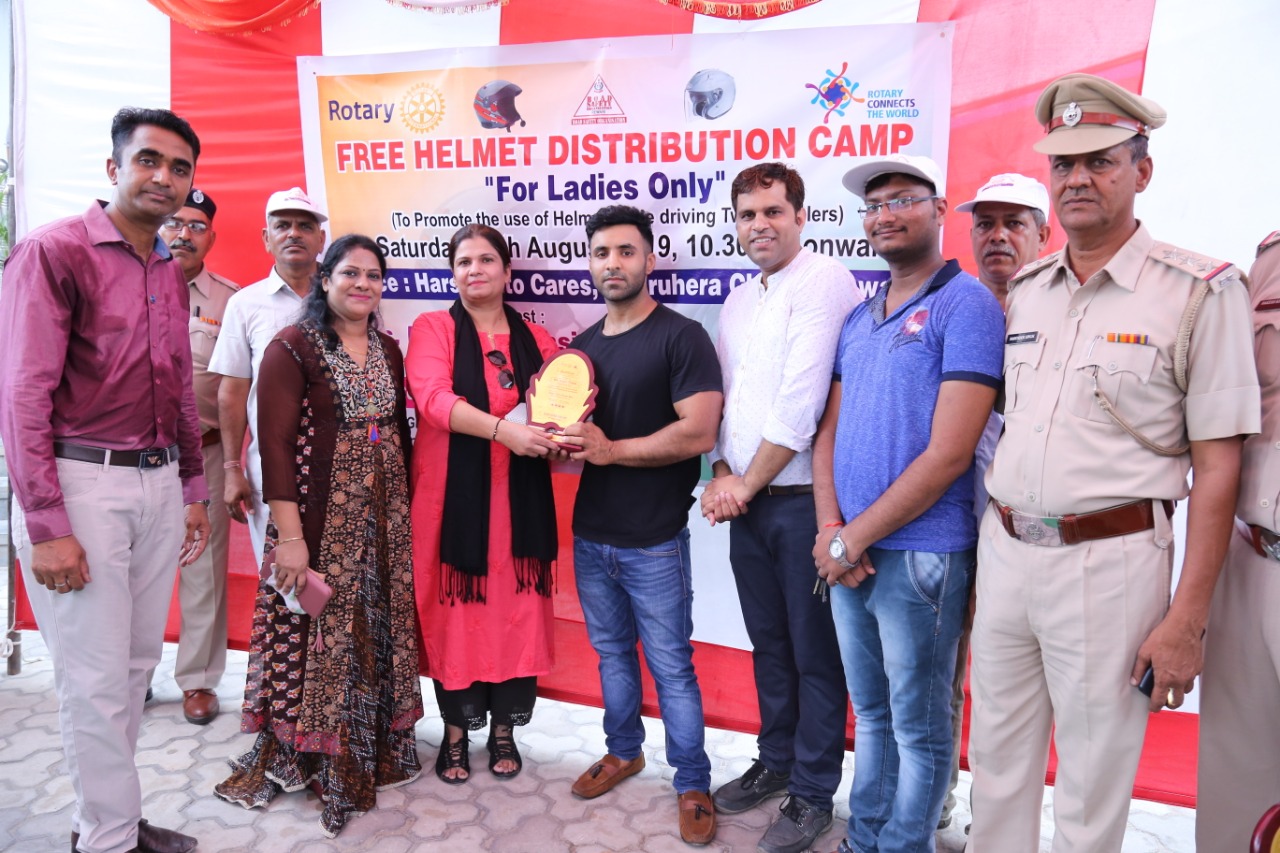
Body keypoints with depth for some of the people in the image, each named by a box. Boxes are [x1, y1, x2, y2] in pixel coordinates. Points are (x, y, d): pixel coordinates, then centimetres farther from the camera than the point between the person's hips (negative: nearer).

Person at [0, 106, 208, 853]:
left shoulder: (173, 273, 14)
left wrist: (192, 491, 18)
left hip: (158, 484, 7)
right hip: (81, 483, -6)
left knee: (137, 665, 13)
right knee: (97, 678, 2)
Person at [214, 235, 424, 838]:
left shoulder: (388, 351, 11)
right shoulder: (294, 347, -7)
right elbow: (275, 443, -13)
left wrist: (407, 510, 8)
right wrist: (289, 536, -18)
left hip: (385, 520, 6)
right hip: (320, 520, -5)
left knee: (378, 633, 12)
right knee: (317, 635, 2)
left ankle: (377, 748, 30)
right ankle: (302, 755, 22)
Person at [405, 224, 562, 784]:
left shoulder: (536, 339, 11)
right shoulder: (433, 328, 1)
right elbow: (432, 397, -16)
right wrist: (502, 428, -28)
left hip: (518, 500, 3)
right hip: (451, 496, -2)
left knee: (515, 608, 6)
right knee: (454, 609, 5)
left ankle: (504, 731, 26)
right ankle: (455, 733, 24)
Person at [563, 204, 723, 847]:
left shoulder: (681, 337, -10)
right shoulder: (581, 347, 10)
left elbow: (698, 433, -20)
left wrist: (609, 449, -19)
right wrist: (565, 443, -6)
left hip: (654, 541, -6)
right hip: (590, 534, 6)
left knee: (670, 666, 4)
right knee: (612, 651, 19)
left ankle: (693, 785, 21)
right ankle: (623, 752, 39)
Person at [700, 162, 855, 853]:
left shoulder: (825, 283, -11)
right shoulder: (738, 301, 15)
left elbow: (801, 401, -18)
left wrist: (748, 483, -12)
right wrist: (720, 476, 1)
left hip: (803, 499, -7)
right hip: (745, 500, 7)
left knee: (815, 652, 6)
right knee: (768, 642, 19)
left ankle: (813, 793, 21)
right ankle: (775, 761, 36)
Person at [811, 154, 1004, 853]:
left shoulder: (966, 303, -10)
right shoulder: (858, 319, 12)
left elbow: (948, 454, -17)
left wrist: (854, 537, -13)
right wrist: (830, 528, -5)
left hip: (919, 553, -7)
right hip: (848, 554, 7)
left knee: (918, 727, 9)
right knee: (870, 712, 20)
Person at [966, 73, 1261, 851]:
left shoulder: (1200, 290, -6)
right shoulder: (1024, 291, 9)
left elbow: (1218, 466, -8)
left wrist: (1188, 619, -11)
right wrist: (990, 545, 10)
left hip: (1110, 560, -4)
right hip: (1004, 551, 5)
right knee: (997, 765, 17)